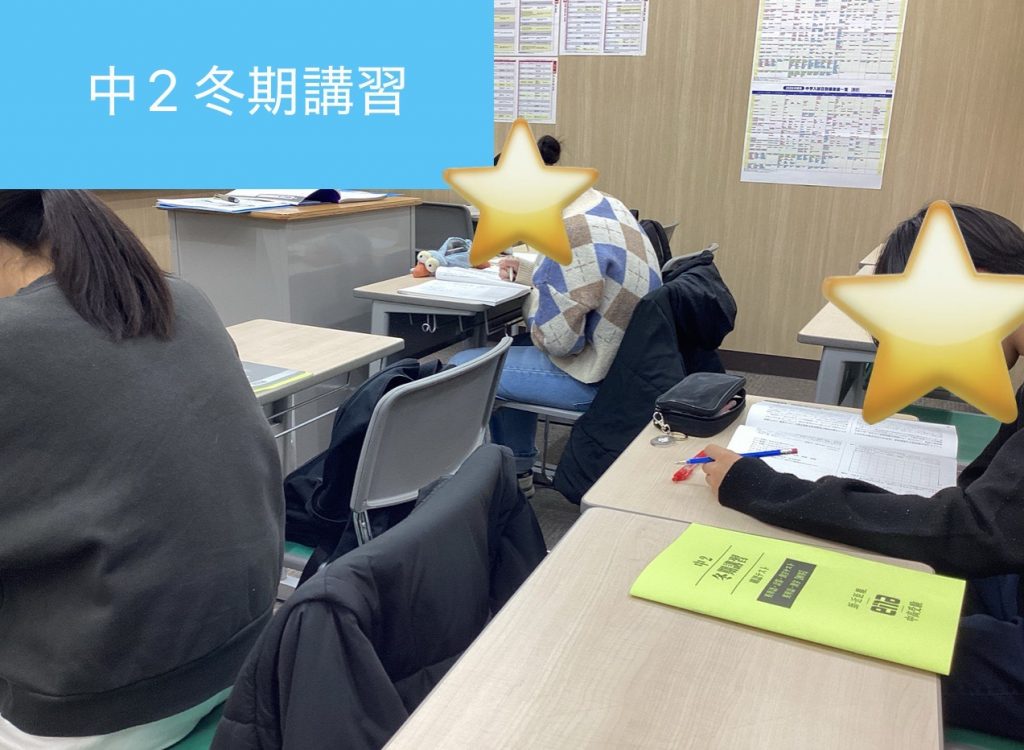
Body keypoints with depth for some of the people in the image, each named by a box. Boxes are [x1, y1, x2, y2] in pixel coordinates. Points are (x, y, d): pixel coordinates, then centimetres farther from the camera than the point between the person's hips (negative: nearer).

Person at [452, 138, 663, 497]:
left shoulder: (573, 233, -26)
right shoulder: (600, 205, 4)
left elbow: (556, 340, -23)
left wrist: (532, 297, -6)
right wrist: (527, 274, 10)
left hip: (595, 376, -10)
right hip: (621, 356, 10)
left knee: (462, 369, 1)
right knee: (513, 352, 29)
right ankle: (517, 471, 33)